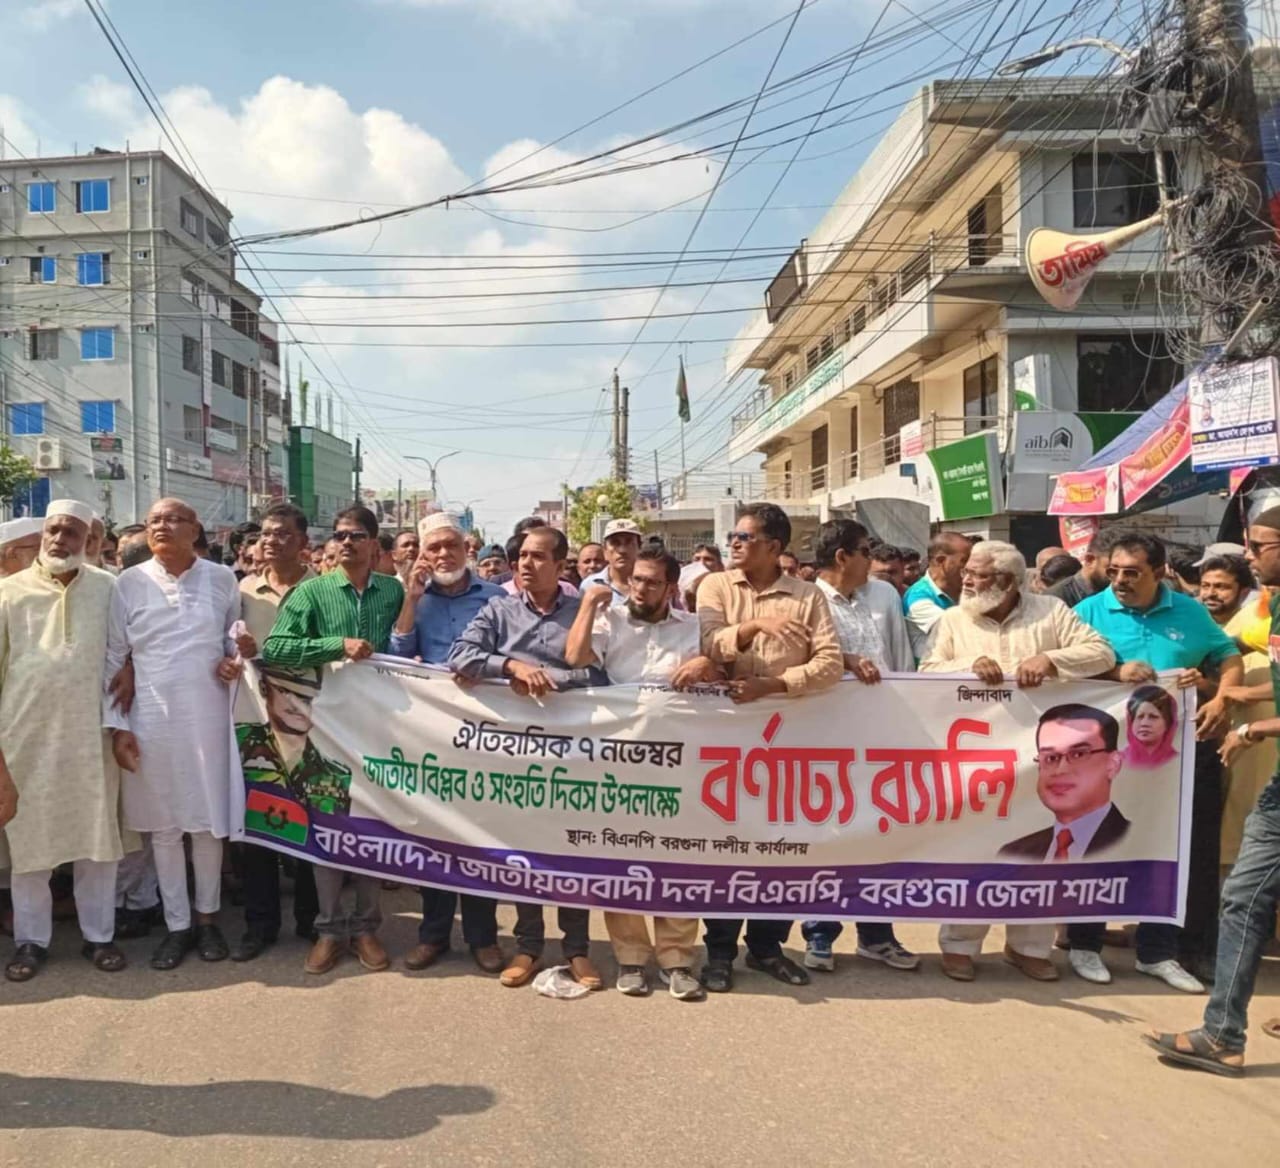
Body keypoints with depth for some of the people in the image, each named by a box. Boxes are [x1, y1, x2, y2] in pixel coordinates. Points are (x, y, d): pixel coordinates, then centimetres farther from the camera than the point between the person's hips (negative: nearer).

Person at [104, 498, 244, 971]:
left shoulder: (221, 578, 1)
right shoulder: (128, 583, -1)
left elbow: (236, 636, 16)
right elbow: (113, 658, 0)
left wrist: (234, 661, -7)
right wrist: (117, 725, -4)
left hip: (208, 716, 0)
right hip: (152, 717, 0)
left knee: (209, 819, 8)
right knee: (163, 824, 8)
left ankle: (207, 917, 25)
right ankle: (177, 925, 21)